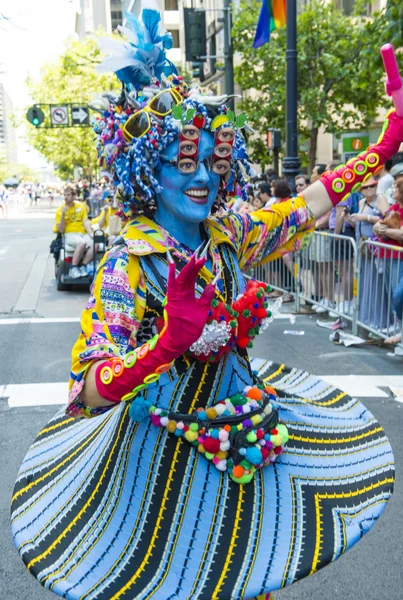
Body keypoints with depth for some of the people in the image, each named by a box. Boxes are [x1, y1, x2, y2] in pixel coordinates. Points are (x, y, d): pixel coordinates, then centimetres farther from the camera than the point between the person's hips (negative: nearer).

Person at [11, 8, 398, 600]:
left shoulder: (230, 236, -5)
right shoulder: (127, 264, -23)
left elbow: (303, 207, 8)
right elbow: (87, 393, -30)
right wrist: (168, 342, -48)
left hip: (244, 430, 6)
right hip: (168, 448, -5)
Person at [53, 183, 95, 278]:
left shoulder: (80, 206, 13)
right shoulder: (60, 210, 4)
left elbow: (86, 222, 8)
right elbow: (61, 230, -3)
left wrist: (91, 233, -9)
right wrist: (63, 215, -14)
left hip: (83, 233, 3)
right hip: (69, 234, -3)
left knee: (95, 244, -28)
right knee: (82, 243, -36)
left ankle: (82, 267, -17)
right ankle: (73, 268, -24)